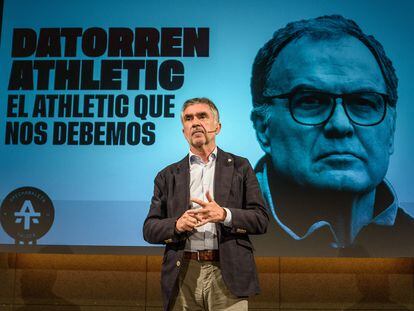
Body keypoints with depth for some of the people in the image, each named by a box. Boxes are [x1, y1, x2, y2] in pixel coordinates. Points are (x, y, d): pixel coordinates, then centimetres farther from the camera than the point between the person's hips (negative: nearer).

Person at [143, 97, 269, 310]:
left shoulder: (239, 167, 8)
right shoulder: (168, 176, 12)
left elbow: (261, 220, 3)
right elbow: (149, 229, 9)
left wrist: (224, 215, -15)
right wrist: (177, 225, -12)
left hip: (226, 274, -1)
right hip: (182, 275, 2)